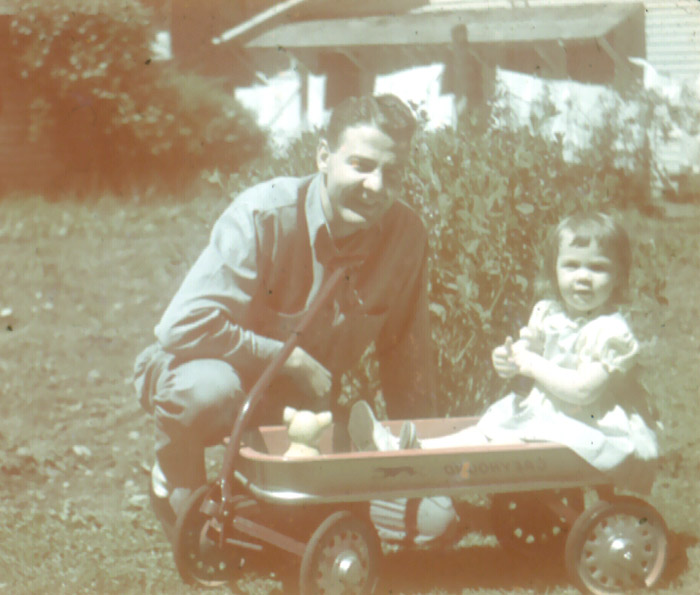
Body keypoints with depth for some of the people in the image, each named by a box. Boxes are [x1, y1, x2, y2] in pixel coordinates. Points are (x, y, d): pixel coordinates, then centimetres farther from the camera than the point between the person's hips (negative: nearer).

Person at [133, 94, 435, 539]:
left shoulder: (406, 234, -13)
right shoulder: (263, 216, -27)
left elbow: (405, 350, 2)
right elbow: (183, 328, -34)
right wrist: (293, 361, -29)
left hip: (304, 406, 5)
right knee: (207, 390, -43)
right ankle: (177, 485, -6)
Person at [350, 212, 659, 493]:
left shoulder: (609, 331, -20)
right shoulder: (547, 314, 6)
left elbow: (582, 390, -28)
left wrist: (532, 364, -18)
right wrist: (508, 360, -12)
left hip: (592, 430, -9)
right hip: (545, 413, 9)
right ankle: (398, 446, -16)